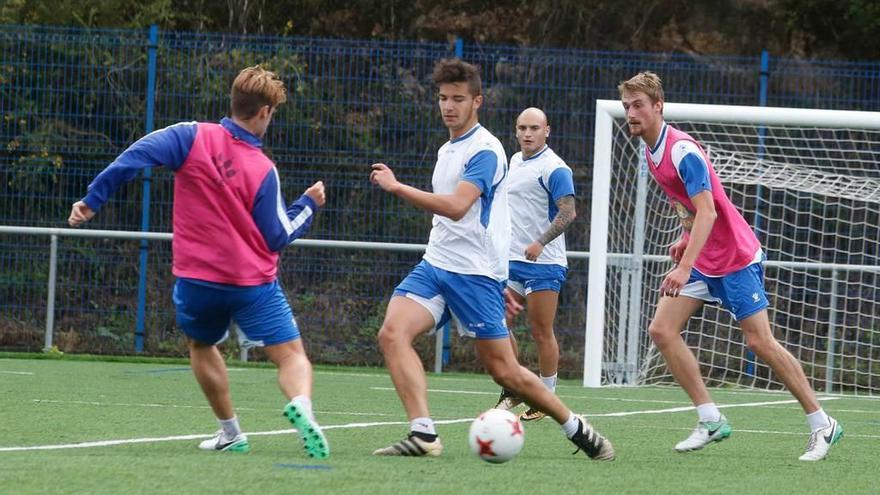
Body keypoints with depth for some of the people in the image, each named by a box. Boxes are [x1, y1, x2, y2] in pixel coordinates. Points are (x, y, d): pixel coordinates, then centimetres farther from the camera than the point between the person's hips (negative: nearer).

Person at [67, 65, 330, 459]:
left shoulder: (193, 137, -7)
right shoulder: (263, 170, -7)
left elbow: (136, 157, -17)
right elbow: (278, 237, -2)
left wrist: (92, 199, -10)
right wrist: (309, 205, 14)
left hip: (197, 279, 2)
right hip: (253, 281, -2)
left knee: (201, 345, 29)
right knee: (291, 355, 0)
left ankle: (231, 433, 29)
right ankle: (301, 405, -33)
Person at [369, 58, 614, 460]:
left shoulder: (485, 150, -11)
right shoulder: (446, 151, 18)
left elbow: (457, 207, -25)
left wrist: (397, 187, -25)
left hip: (475, 273, -8)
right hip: (435, 265, 8)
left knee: (503, 370, -4)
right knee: (392, 334, -17)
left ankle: (576, 428, 16)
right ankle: (422, 434, -23)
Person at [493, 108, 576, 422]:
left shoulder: (554, 168, -11)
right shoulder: (513, 162, 14)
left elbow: (568, 212, -19)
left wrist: (541, 243, -29)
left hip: (543, 263, -8)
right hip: (511, 258, 8)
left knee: (541, 332, -4)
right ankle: (512, 391, 13)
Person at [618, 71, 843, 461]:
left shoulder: (681, 150, -23)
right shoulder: (652, 151, 5)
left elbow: (707, 211, -32)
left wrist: (685, 267, -40)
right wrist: (687, 237, 14)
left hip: (735, 257, -9)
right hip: (701, 258, 9)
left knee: (759, 342, -7)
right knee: (662, 330, -4)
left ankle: (822, 425, 3)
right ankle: (710, 420, 0)